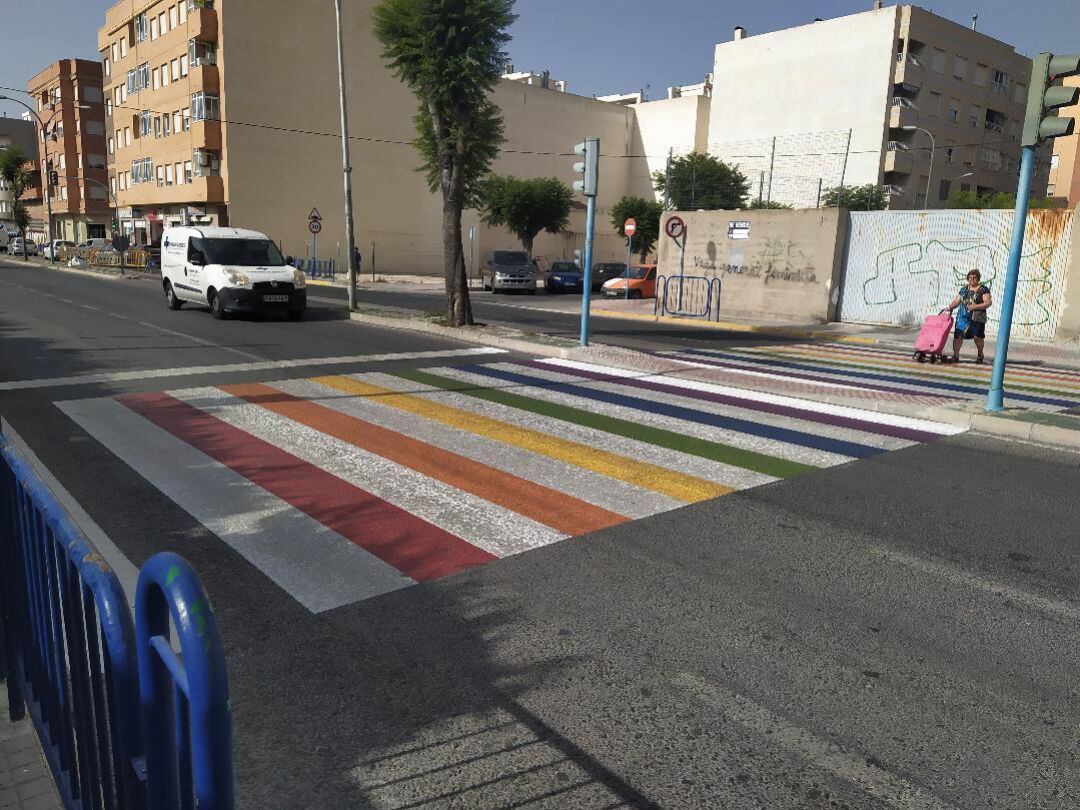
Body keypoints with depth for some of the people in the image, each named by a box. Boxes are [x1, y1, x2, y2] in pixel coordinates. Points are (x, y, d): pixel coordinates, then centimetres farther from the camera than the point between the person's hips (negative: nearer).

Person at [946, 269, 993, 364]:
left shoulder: (983, 289, 1)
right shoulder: (964, 289, 16)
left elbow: (988, 302, -7)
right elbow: (956, 301, 17)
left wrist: (975, 306, -19)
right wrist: (950, 307, -2)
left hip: (977, 318, -4)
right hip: (963, 317, 4)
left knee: (977, 337, 0)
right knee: (958, 335, -8)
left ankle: (980, 355, 23)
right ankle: (955, 355, -4)